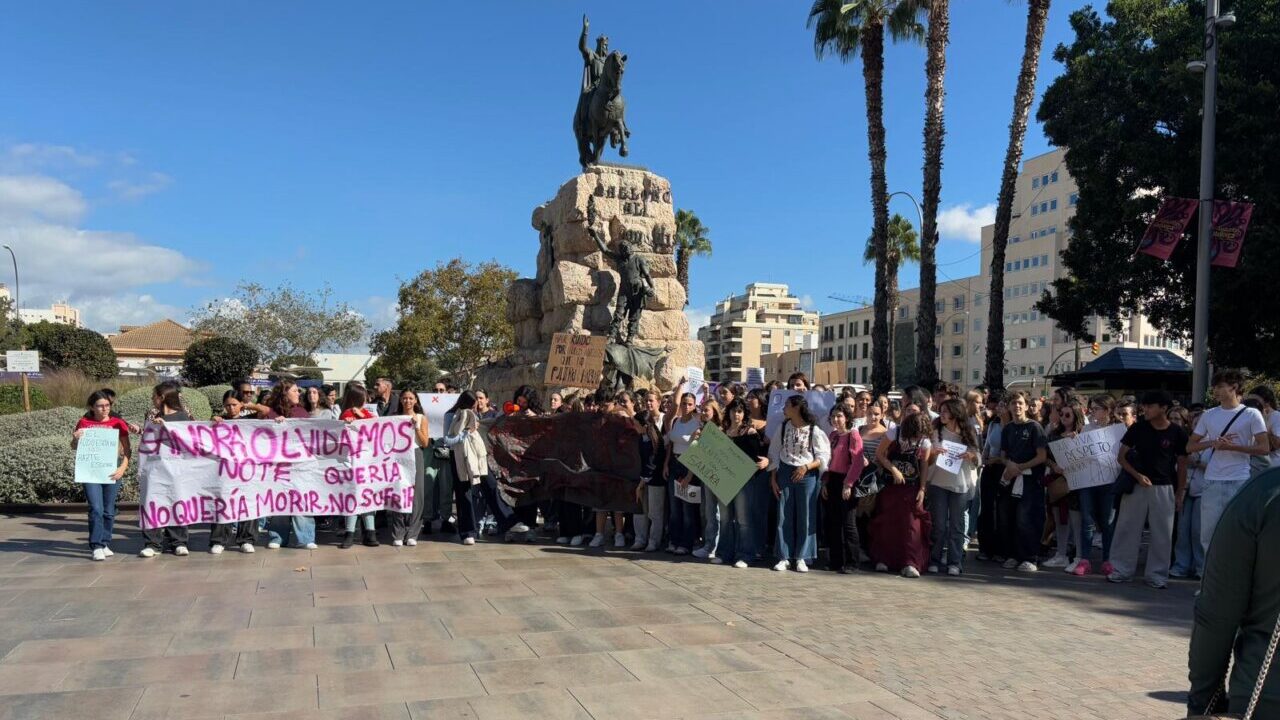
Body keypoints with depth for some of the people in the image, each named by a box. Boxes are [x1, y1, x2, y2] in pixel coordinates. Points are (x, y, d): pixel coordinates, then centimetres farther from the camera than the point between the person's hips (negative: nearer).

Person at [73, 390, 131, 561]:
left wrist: (123, 467, -13)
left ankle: (105, 544, 19)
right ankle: (96, 546, -5)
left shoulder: (118, 423, 1)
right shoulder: (84, 423, 2)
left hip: (111, 471, 1)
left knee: (109, 510, 7)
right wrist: (75, 439, -10)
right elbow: (74, 447, 12)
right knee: (96, 508, -9)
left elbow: (126, 449, 1)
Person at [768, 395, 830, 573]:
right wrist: (773, 478, 4)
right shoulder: (782, 428, 4)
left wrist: (806, 467, -19)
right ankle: (784, 557, 10)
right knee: (784, 516, 3)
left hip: (807, 475, -3)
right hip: (785, 473, 3)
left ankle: (801, 558, 11)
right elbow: (774, 454, 8)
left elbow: (823, 457, -5)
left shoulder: (814, 430, -7)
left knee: (805, 516, 2)